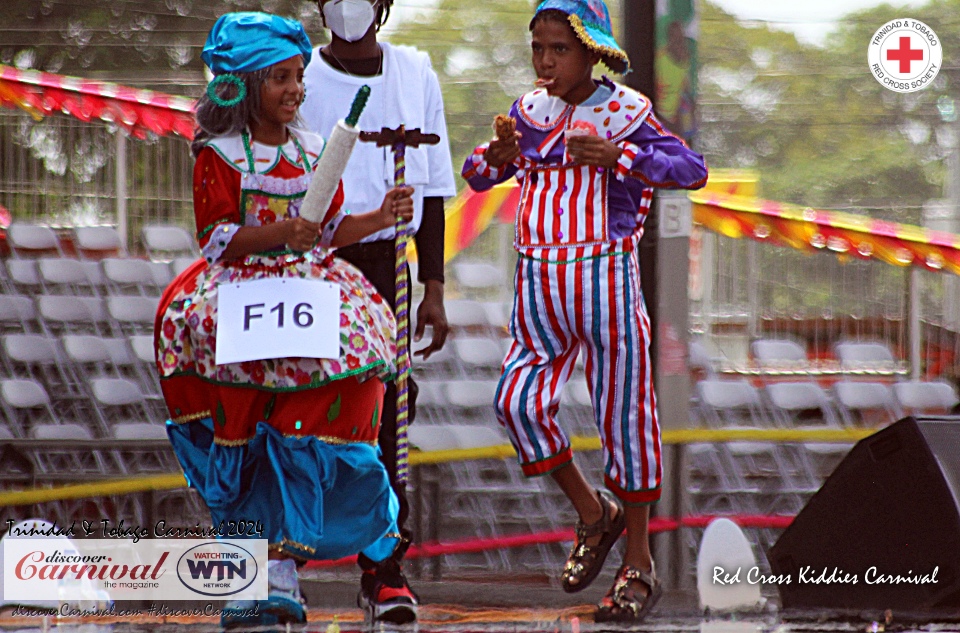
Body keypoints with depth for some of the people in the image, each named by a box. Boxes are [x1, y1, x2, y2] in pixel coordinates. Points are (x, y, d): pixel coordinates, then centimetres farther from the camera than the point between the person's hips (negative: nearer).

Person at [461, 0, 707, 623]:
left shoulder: (624, 113, -3)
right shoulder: (530, 113, 12)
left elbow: (692, 169, -12)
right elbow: (476, 175, 16)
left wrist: (615, 155, -24)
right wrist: (498, 156, -7)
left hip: (604, 275, -5)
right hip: (539, 283, 5)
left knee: (622, 410, -3)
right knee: (519, 401, -11)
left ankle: (639, 566, 7)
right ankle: (594, 514, 12)